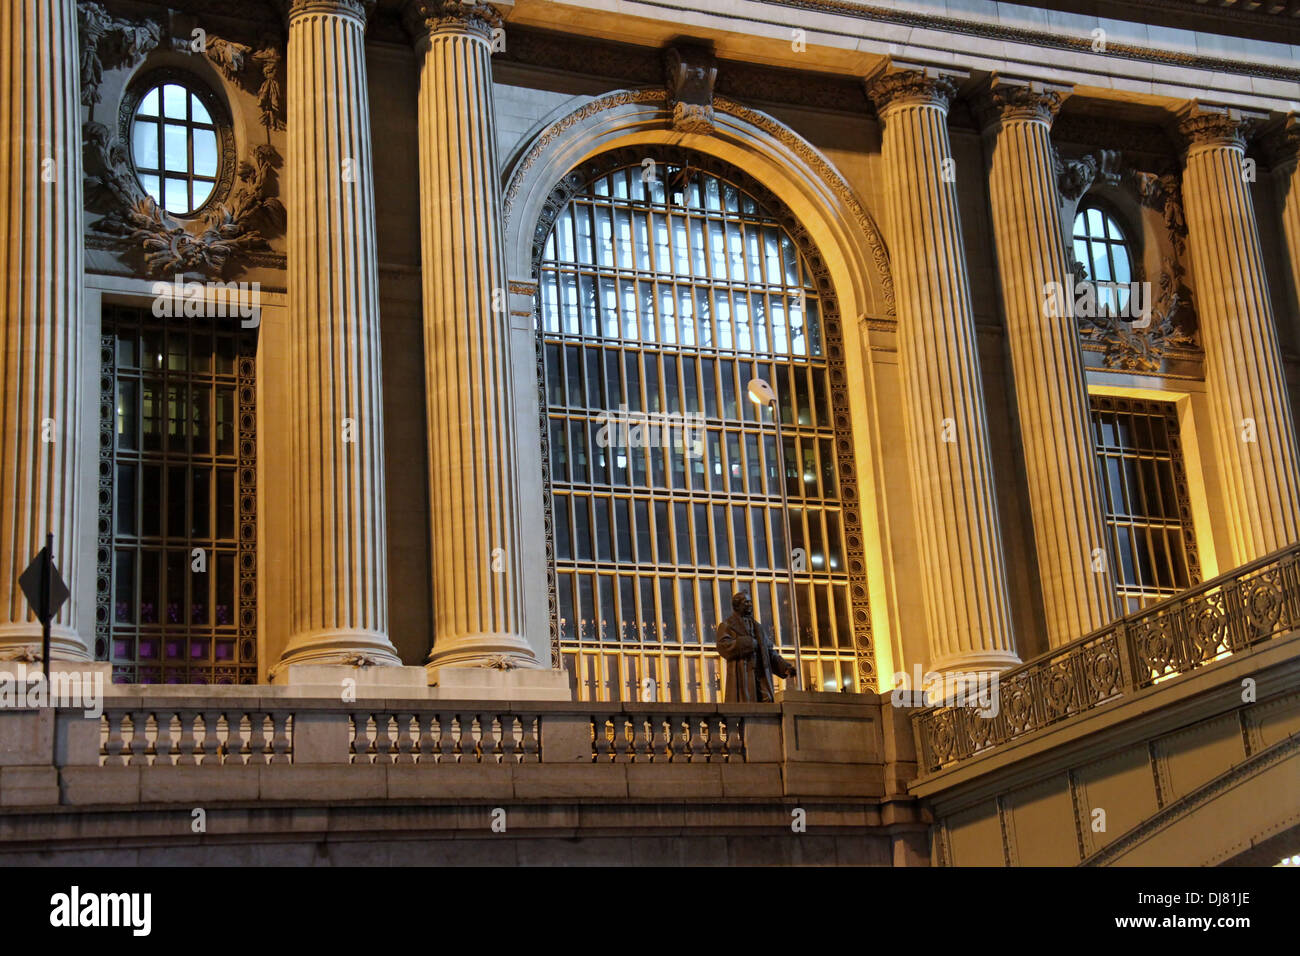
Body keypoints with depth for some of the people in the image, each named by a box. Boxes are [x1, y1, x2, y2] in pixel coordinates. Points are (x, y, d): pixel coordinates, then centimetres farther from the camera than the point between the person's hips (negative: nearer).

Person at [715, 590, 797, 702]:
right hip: (741, 678, -5)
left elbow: (770, 652, 21)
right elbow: (723, 646, -11)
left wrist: (785, 667, 6)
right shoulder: (727, 626, 8)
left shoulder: (757, 627, 25)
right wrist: (748, 643, -13)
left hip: (761, 678, 5)